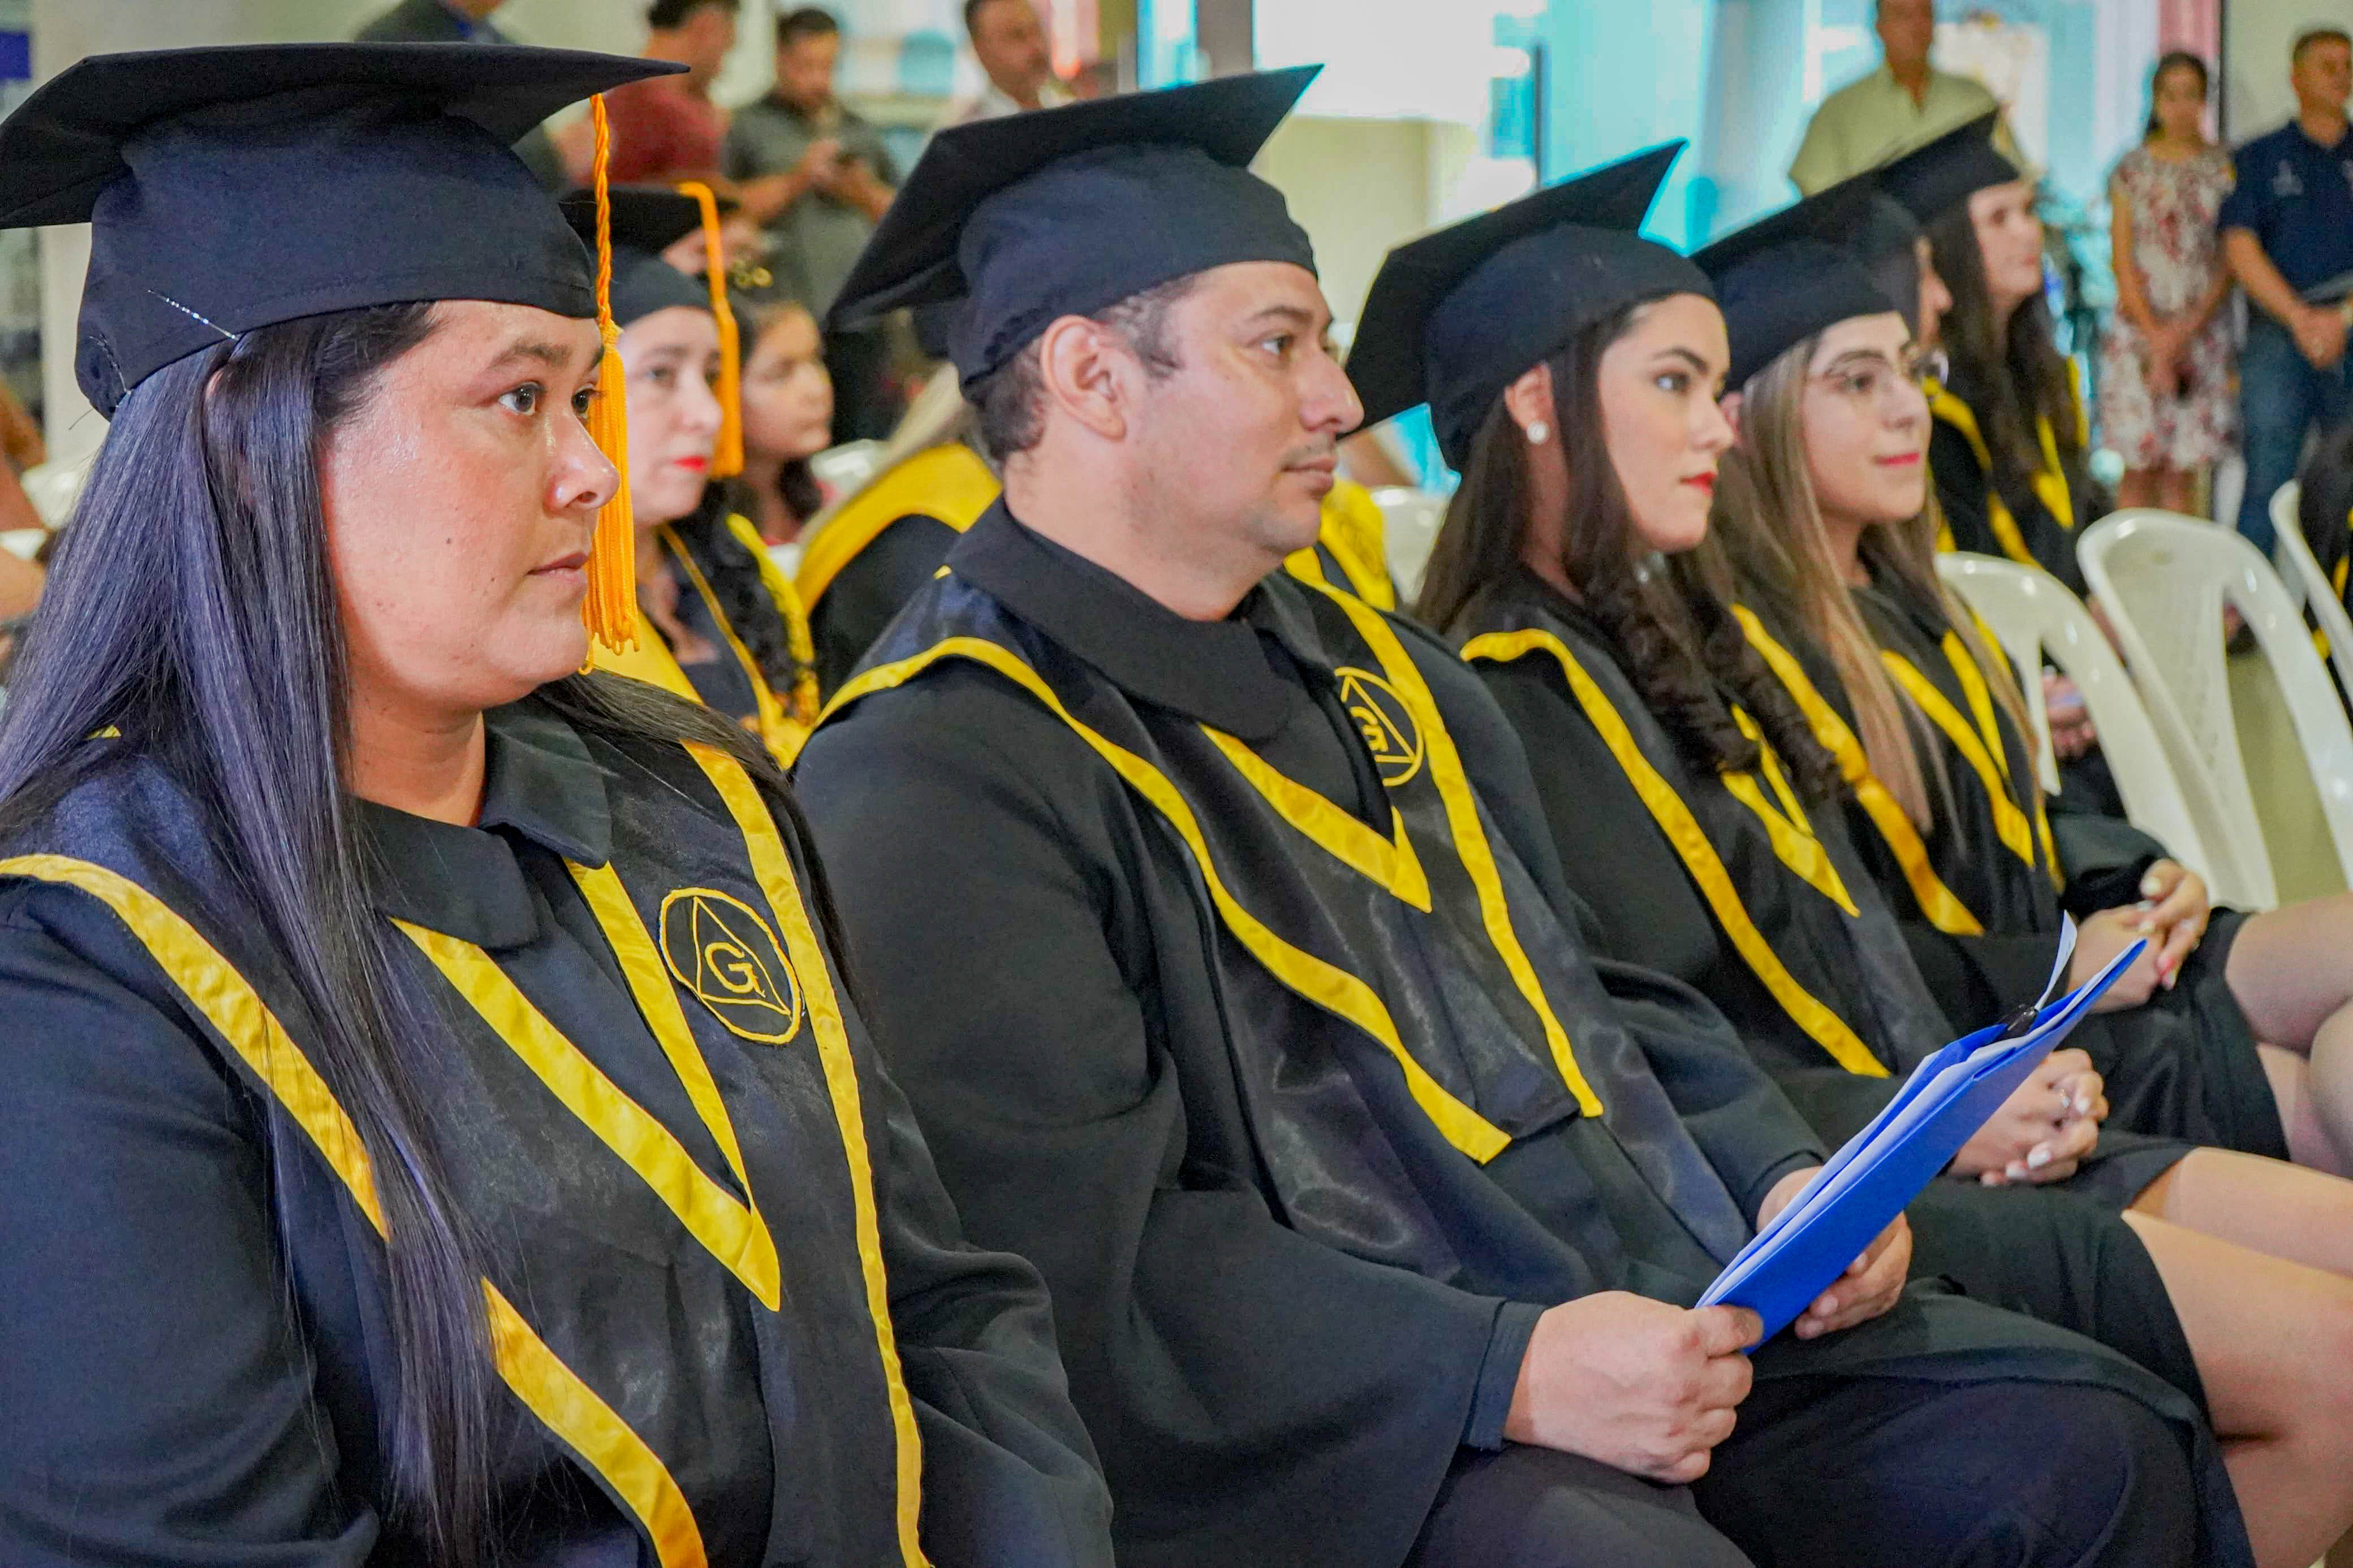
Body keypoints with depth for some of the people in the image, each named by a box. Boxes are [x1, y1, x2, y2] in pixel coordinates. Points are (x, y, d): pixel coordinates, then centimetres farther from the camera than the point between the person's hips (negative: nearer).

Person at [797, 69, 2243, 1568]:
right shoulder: (938, 774, -10)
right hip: (1335, 1435, -7)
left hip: (1668, 1297, 8)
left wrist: (1782, 1178, 5)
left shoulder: (1379, 669, 18)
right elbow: (1082, 1254, -18)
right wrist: (1508, 1375, -23)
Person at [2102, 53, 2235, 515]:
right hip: (2138, 328, -1)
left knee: (2183, 472, 1)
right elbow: (2123, 260, 1)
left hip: (2202, 332, 1)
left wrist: (2186, 330, -10)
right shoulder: (2132, 169, 4)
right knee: (2139, 468, -2)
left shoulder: (2224, 168, 5)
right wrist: (2155, 336, -9)